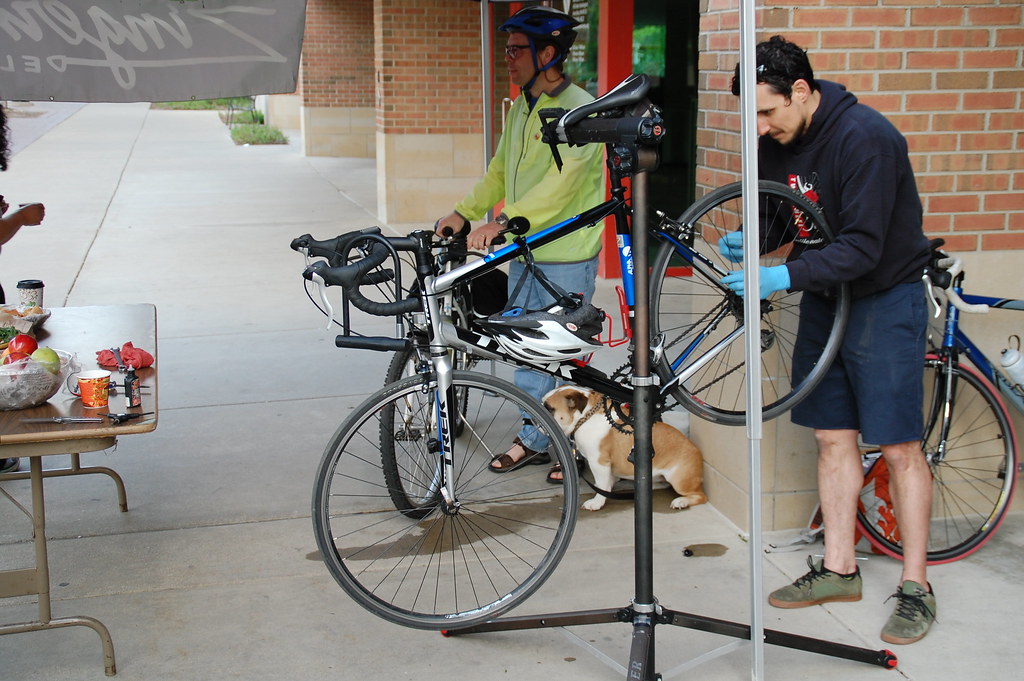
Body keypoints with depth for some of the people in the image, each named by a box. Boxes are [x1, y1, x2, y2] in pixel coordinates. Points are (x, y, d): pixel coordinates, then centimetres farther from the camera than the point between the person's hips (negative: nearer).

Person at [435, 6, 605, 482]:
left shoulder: (579, 109, -15)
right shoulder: (520, 107, 13)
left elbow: (563, 180, -27)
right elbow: (500, 171, 17)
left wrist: (504, 220, -35)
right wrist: (463, 212, 3)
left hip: (566, 256, -8)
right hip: (523, 251, 8)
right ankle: (533, 439, 27)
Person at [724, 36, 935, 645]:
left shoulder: (865, 137, -24)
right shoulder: (776, 143, -1)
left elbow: (863, 247, -27)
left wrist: (785, 277, -33)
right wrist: (748, 240, -8)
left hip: (884, 300, -7)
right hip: (823, 298, 7)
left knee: (900, 448, -3)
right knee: (833, 437, 10)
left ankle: (916, 587, 7)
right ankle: (839, 570, 20)